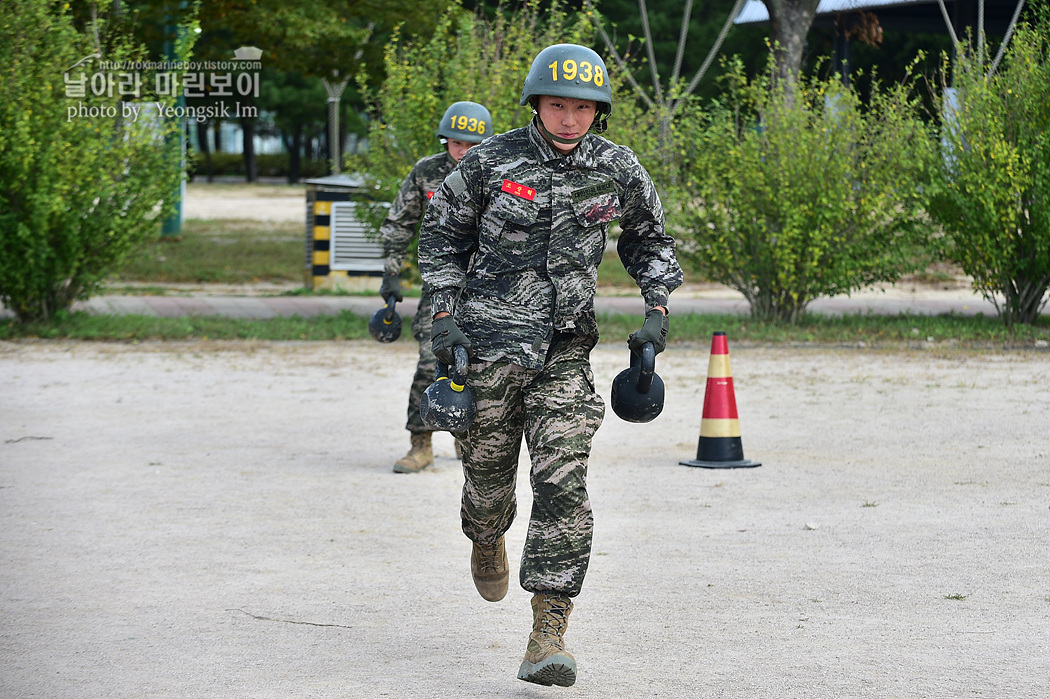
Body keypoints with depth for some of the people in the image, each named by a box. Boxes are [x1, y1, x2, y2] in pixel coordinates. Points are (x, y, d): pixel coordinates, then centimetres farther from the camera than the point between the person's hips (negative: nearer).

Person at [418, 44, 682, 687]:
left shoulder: (619, 170, 1)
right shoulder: (492, 162, -5)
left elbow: (651, 241, 17)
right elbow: (441, 234, 6)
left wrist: (658, 308, 3)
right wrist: (444, 313, -3)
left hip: (566, 349, 0)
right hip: (488, 341, 0)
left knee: (563, 484, -13)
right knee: (488, 472, 11)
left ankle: (549, 632, -12)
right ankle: (488, 540, 49)